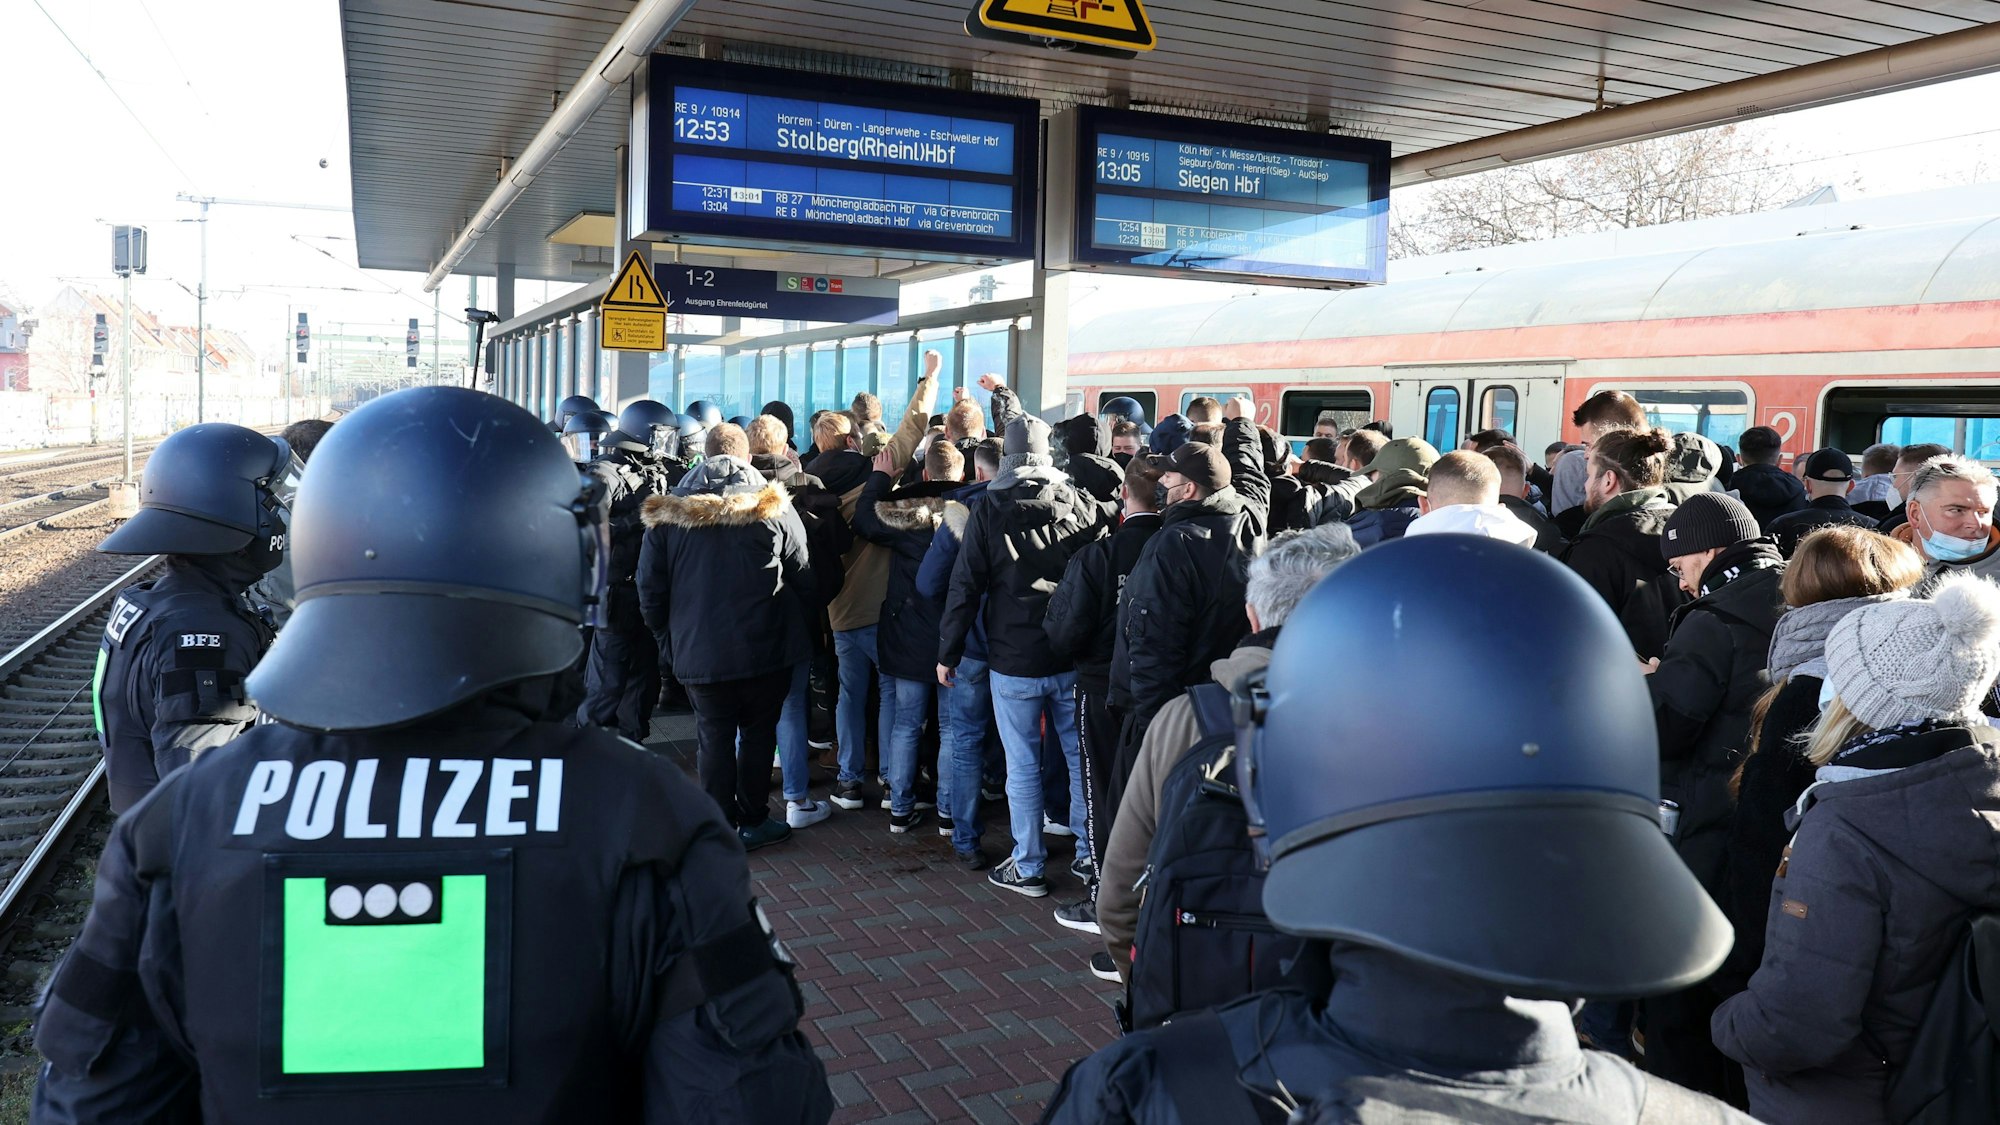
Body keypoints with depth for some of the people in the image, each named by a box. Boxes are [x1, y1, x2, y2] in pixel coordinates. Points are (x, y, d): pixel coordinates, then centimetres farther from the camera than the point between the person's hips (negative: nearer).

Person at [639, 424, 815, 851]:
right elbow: (803, 576, 1)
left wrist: (666, 630, 18)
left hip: (698, 651, 1)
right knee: (758, 734, 12)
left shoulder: (668, 512, 0)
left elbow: (650, 587, 3)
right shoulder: (773, 506, -4)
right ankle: (753, 821, 18)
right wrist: (798, 623, 16)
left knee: (715, 739, 10)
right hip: (765, 650, -1)